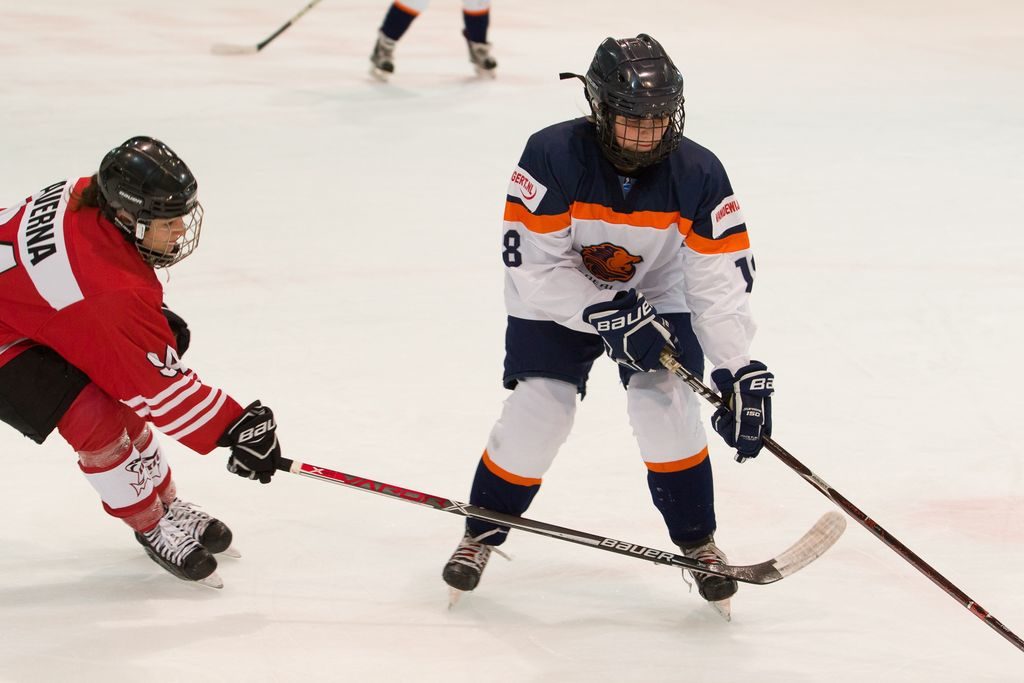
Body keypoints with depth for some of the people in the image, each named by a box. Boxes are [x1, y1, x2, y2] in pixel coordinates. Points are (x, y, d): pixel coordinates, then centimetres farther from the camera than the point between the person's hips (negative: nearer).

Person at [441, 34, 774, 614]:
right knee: (539, 410, -13)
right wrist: (607, 315, -33)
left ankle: (698, 541, 6)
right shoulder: (552, 157, -28)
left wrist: (741, 371, -28)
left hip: (657, 297, 1)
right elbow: (533, 267, -26)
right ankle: (482, 533, 11)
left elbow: (721, 281, -21)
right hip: (557, 301, -1)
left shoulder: (697, 174, -23)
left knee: (665, 403, -16)